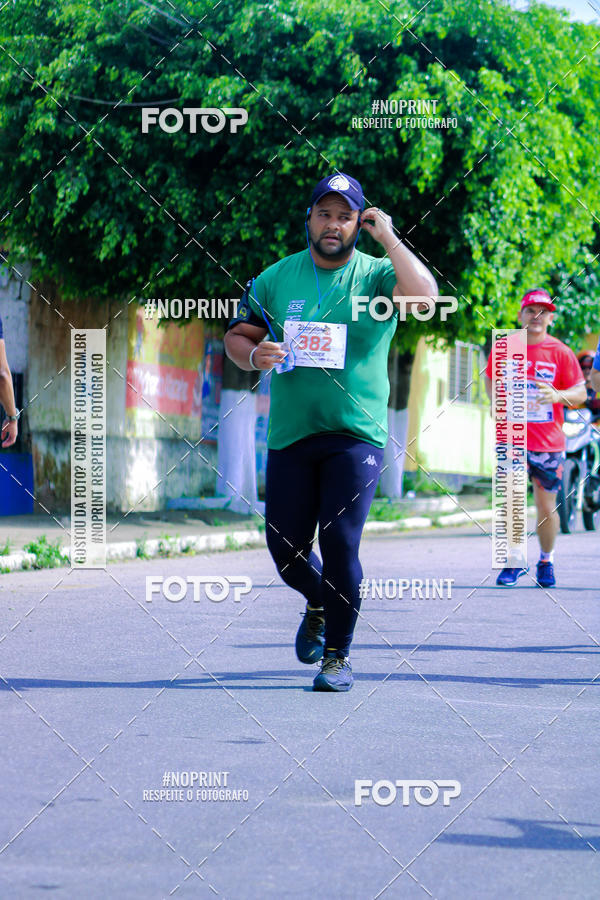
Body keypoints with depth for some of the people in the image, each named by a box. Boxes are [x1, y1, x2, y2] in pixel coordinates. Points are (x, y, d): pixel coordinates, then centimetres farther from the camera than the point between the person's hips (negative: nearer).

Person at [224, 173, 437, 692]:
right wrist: (254, 355, -8)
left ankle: (337, 654, 4)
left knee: (340, 542, -12)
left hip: (357, 435, -3)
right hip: (290, 434, 3)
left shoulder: (376, 274, -2)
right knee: (286, 546, 4)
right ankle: (319, 605, 38)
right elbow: (236, 336, 14)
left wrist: (388, 239, -15)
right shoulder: (275, 279, 7)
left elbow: (424, 296, -21)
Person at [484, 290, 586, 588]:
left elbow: (580, 393, -1)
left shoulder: (561, 352, -1)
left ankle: (546, 562, 24)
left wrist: (558, 395, -21)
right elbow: (490, 378, 21)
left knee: (546, 506, 5)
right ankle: (513, 562, 4)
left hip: (549, 441, 0)